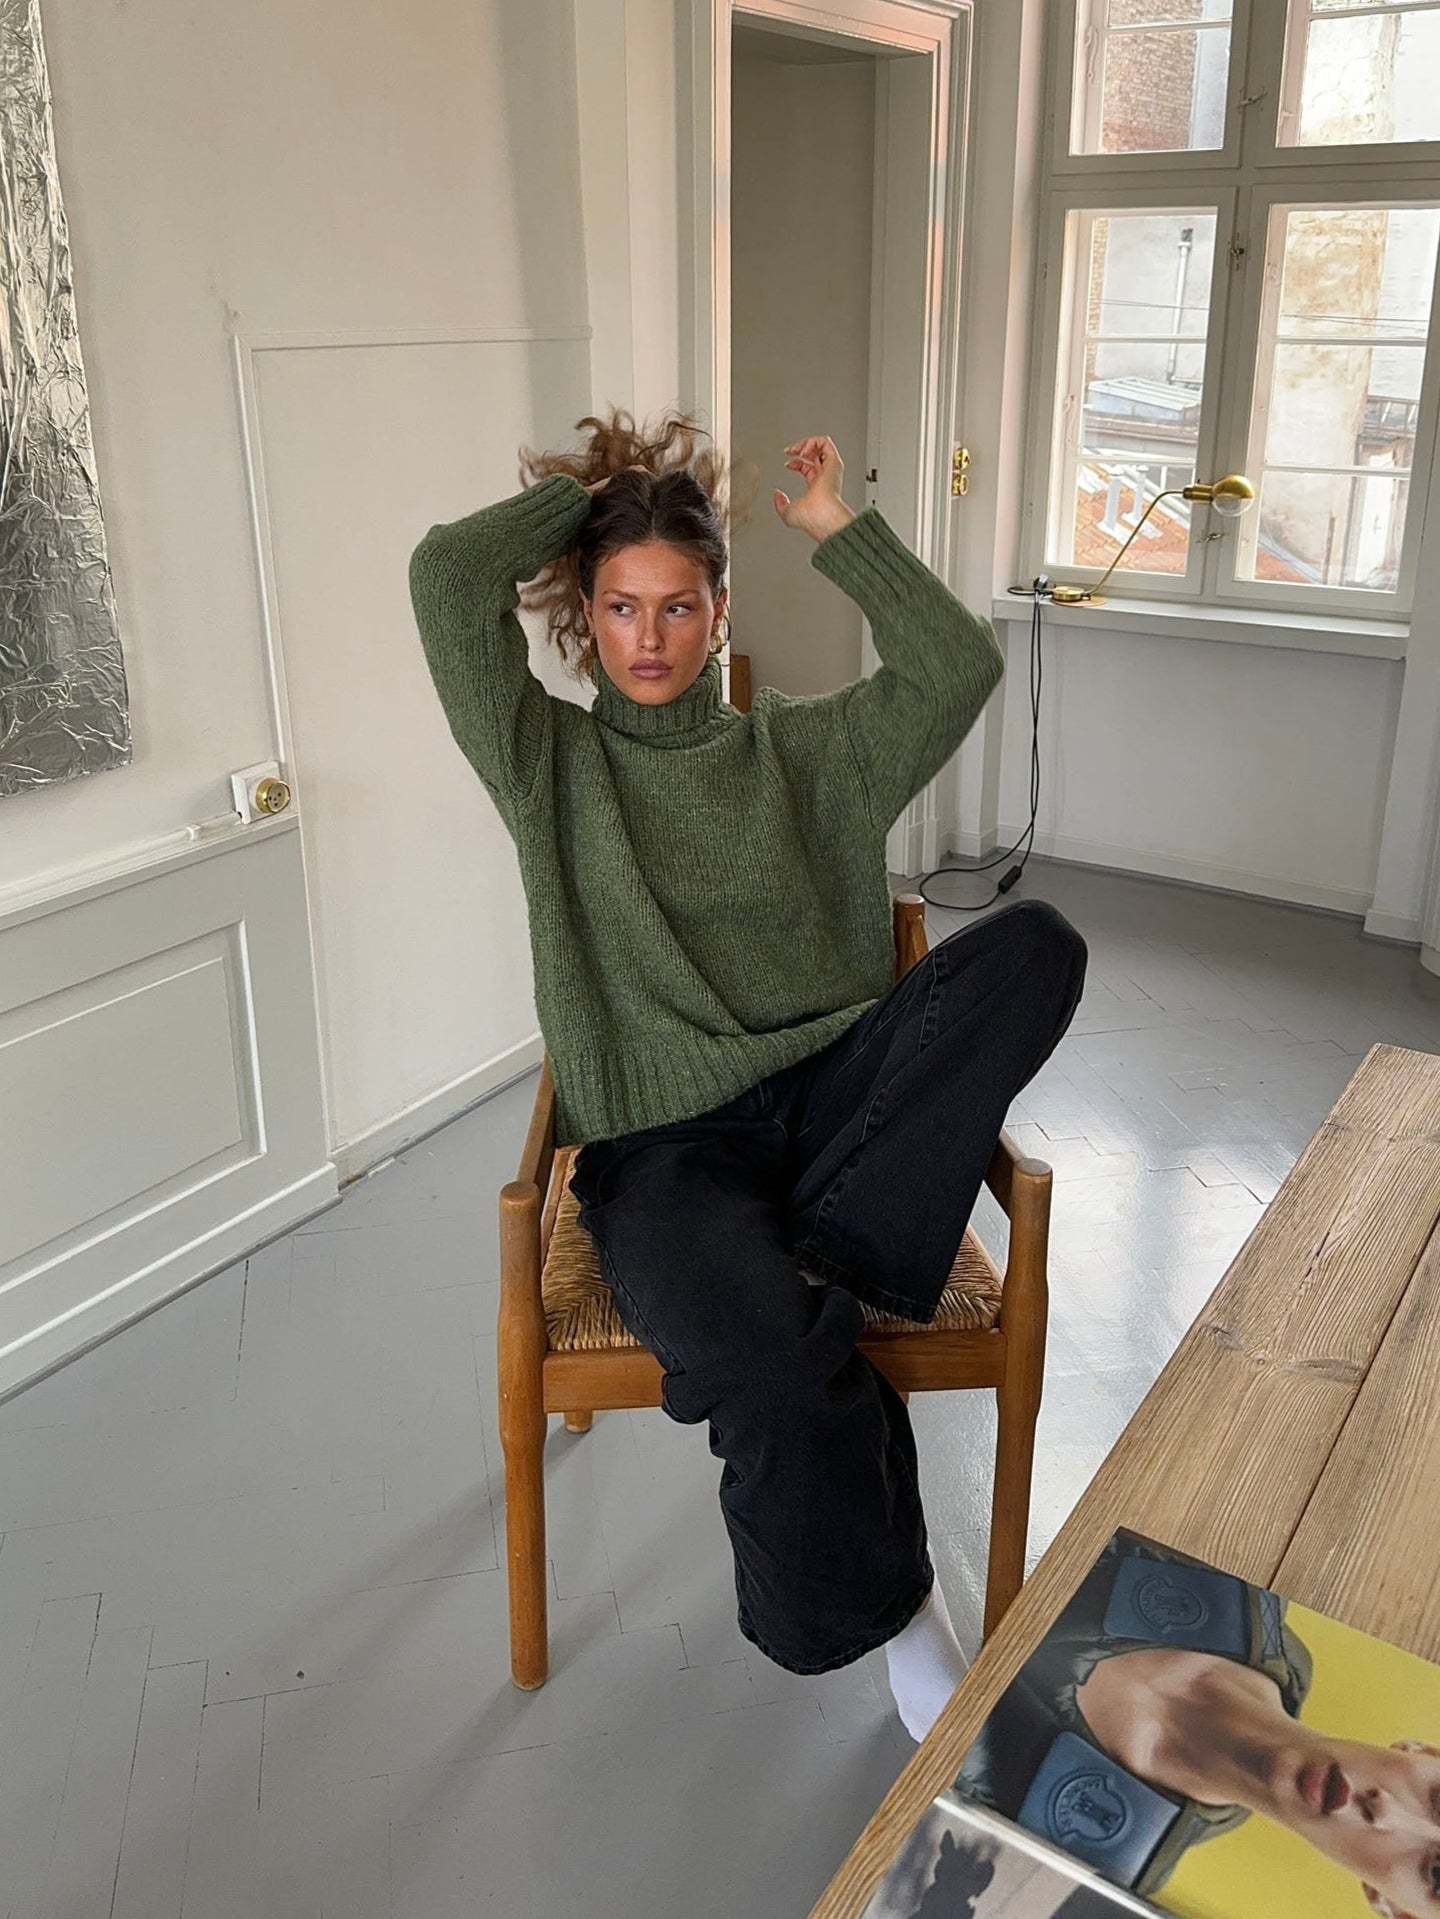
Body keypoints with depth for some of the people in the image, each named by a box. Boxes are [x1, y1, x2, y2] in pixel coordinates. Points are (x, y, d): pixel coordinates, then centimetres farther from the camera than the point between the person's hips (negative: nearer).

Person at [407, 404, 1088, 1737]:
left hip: (826, 1098, 3)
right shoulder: (550, 764, 10)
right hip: (662, 1147, -3)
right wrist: (590, 490, 10)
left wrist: (840, 530, 7)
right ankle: (896, 1618, -5)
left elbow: (960, 668, 3)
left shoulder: (798, 751, 17)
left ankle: (817, 1263, -25)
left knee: (1036, 942, -24)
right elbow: (447, 575, -3)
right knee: (788, 1370, -35)